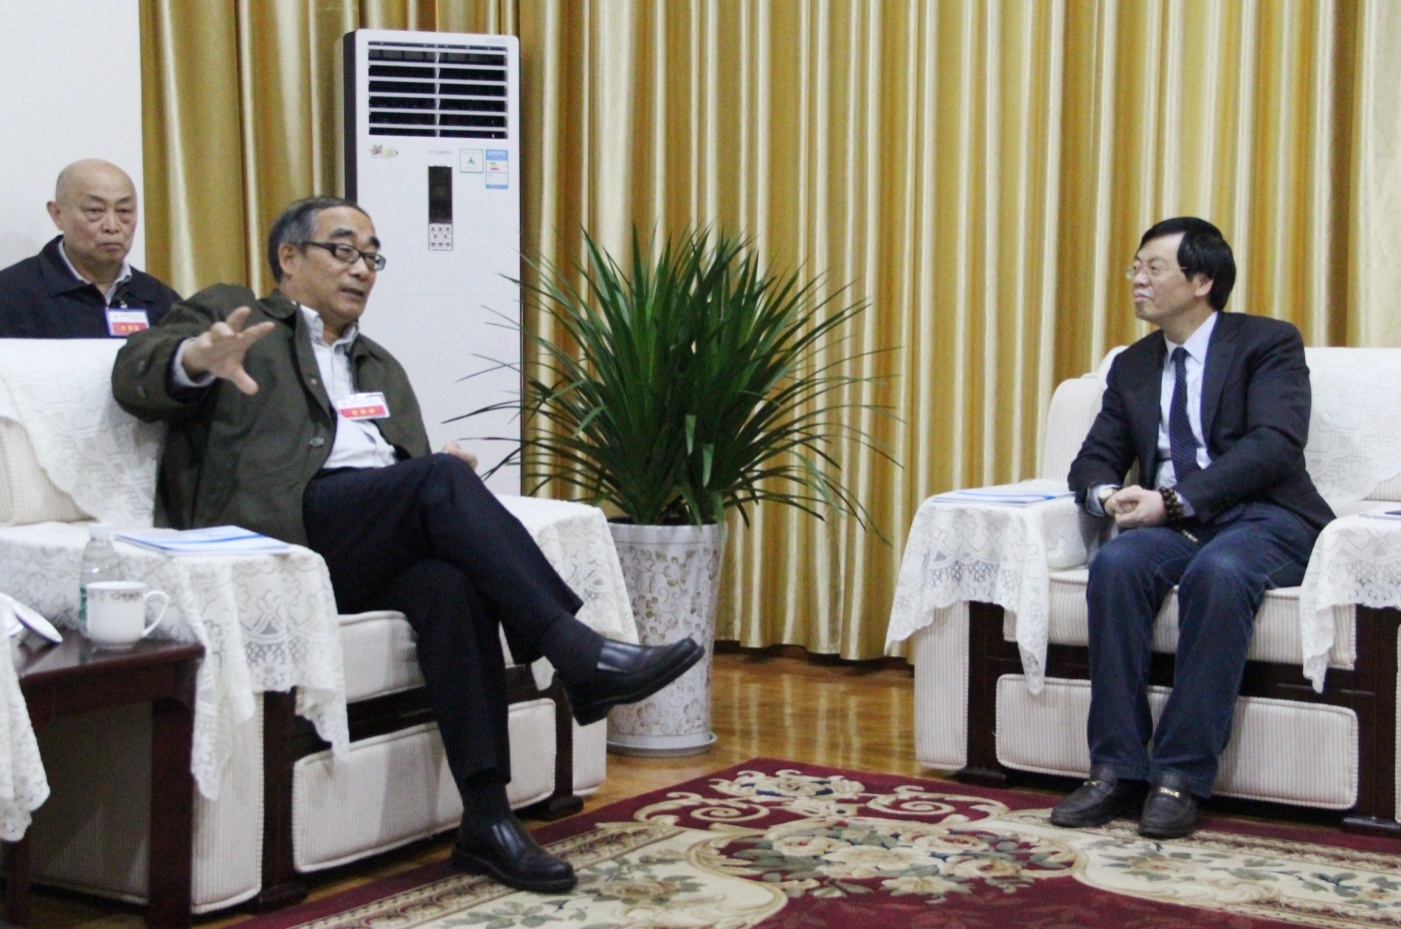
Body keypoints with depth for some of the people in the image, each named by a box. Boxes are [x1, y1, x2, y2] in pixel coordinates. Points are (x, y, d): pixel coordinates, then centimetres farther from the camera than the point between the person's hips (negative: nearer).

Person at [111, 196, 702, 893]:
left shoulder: (380, 367, 33)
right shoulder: (228, 314, 17)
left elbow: (415, 469, 26)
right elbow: (135, 375, -2)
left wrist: (447, 482, -1)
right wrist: (199, 359, -26)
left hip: (374, 548, 5)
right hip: (285, 534, -5)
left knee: (451, 580, -31)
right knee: (442, 477, -30)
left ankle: (486, 818, -36)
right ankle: (580, 656, -33)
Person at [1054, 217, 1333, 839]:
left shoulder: (1269, 343, 3)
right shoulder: (1132, 367, 21)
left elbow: (1274, 445, -11)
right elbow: (1094, 460, 18)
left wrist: (1174, 500, -19)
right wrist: (1106, 494, -9)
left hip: (1262, 517, -4)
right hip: (1172, 524, 4)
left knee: (1218, 571, -38)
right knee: (1116, 564, -30)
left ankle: (1181, 776, -33)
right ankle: (1118, 769, -28)